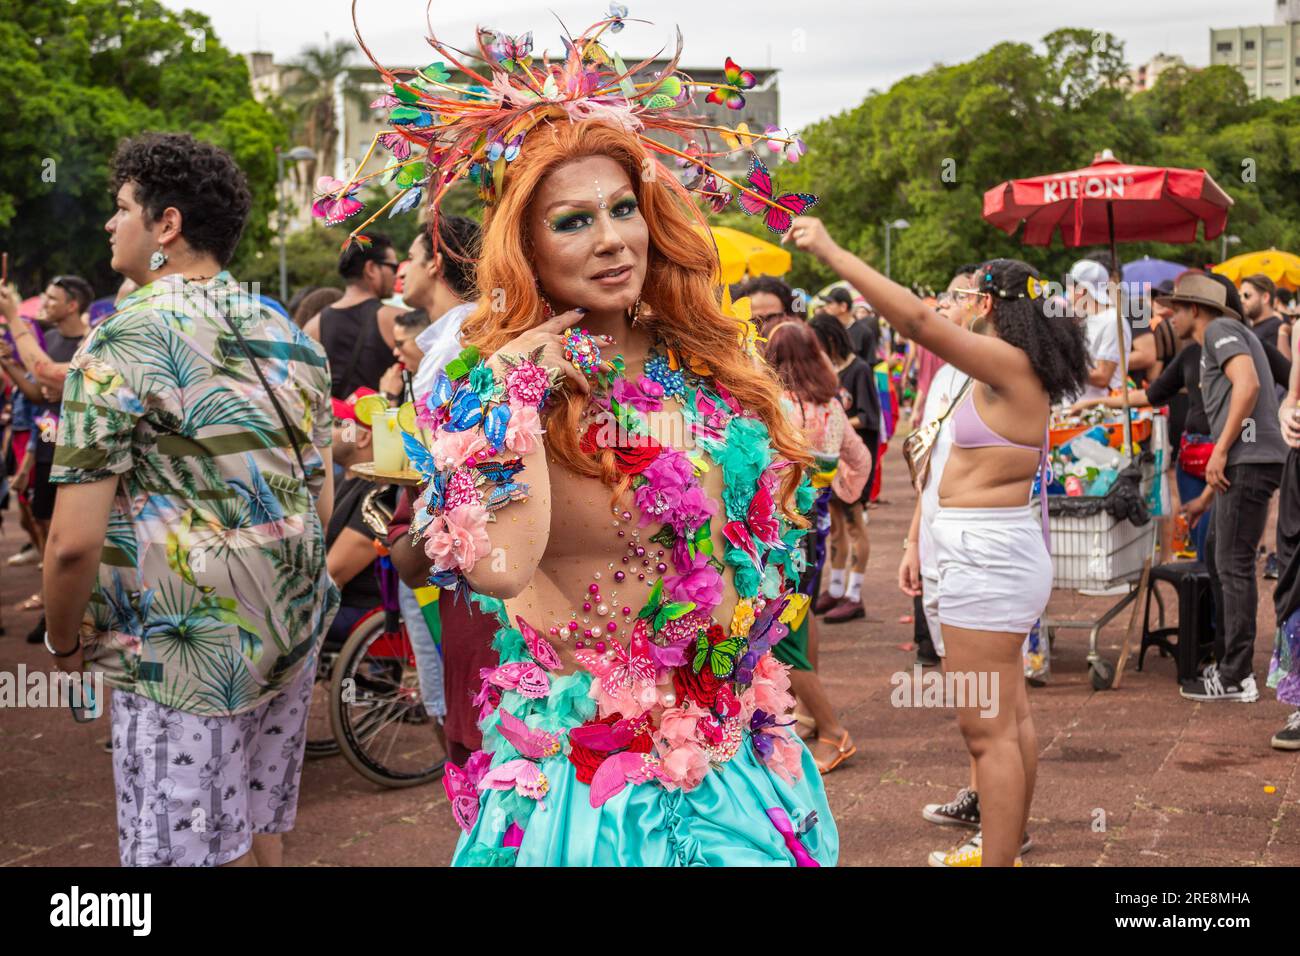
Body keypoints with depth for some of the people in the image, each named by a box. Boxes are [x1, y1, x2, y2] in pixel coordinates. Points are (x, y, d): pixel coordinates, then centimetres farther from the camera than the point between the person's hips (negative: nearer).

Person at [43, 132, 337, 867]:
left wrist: (66, 641, 0)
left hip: (187, 653, -7)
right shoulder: (291, 337, 7)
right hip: (294, 632, 7)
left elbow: (75, 541, -16)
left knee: (191, 851, 4)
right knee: (261, 830, 19)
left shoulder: (120, 346, -13)